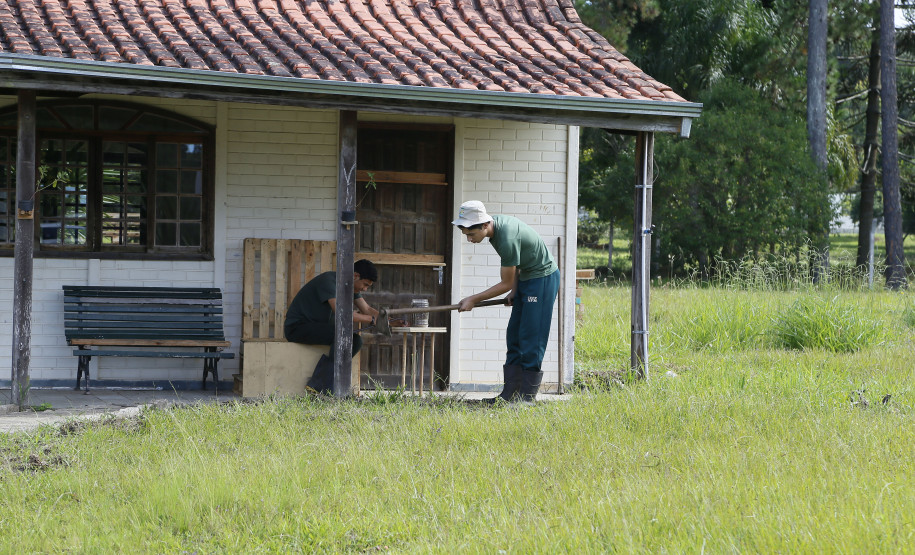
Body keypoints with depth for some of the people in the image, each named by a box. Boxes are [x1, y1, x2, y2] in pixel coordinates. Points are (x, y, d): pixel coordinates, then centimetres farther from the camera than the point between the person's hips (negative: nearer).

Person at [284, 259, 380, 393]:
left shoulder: (352, 286, 7)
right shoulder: (328, 281, -22)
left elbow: (367, 310, 13)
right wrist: (371, 320, -25)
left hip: (316, 327, 10)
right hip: (296, 327, -10)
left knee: (356, 341, -12)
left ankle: (316, 385, -17)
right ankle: (325, 388, -27)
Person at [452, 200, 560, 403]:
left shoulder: (507, 239, -31)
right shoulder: (496, 222, -2)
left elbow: (506, 284, -21)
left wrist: (474, 299, -13)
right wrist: (514, 291, 5)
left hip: (543, 278, -10)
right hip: (526, 278, 10)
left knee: (531, 338, -10)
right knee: (514, 336, 7)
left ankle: (528, 395, -8)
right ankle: (511, 392, 8)